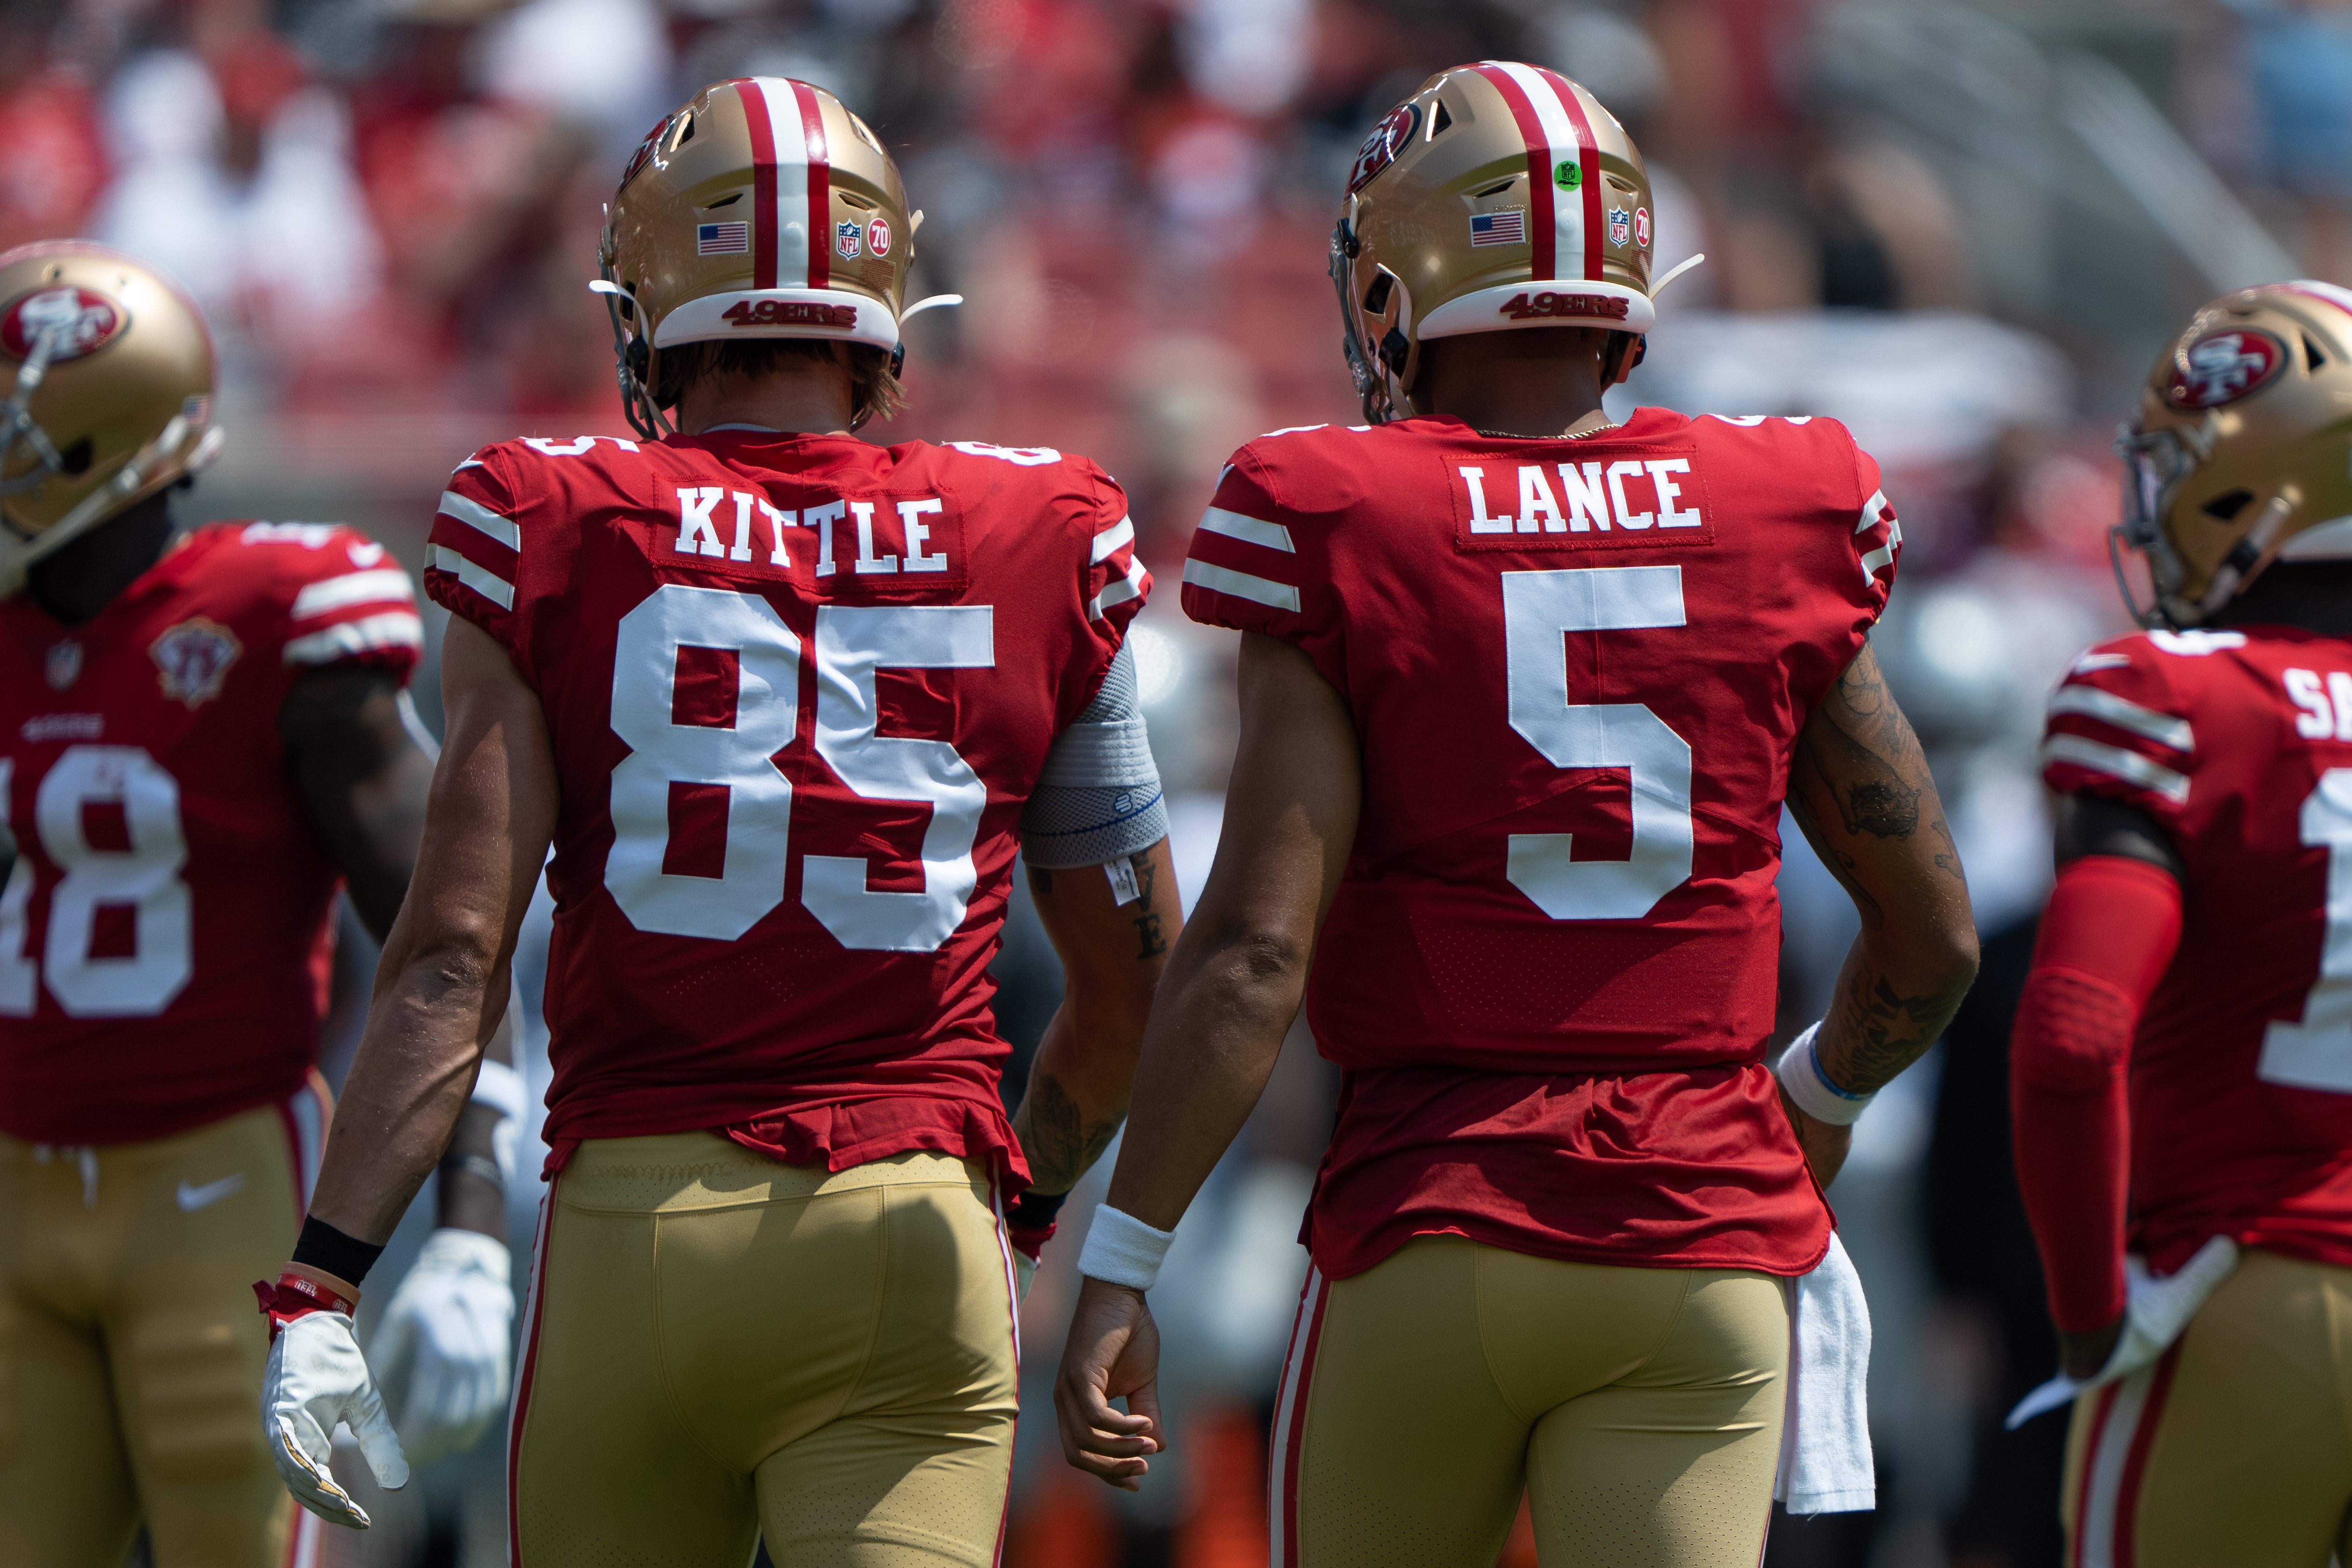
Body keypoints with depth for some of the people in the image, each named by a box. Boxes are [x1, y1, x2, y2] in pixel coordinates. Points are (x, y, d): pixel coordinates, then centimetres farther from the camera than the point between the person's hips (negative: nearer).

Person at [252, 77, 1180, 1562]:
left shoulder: (554, 536, 0)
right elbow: (1137, 980, 14)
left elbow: (455, 950, -7)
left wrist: (326, 1282, -6)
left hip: (633, 1227, 0)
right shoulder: (1041, 548, 5)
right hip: (913, 1229, 0)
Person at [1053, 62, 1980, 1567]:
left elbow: (1255, 950, -11)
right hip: (1700, 1242, 2)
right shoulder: (1776, 526, 5)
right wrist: (1821, 1102, 30)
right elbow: (1933, 934, 10)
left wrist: (1121, 1266, -7)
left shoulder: (1344, 541, -5)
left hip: (1435, 1234, -2)